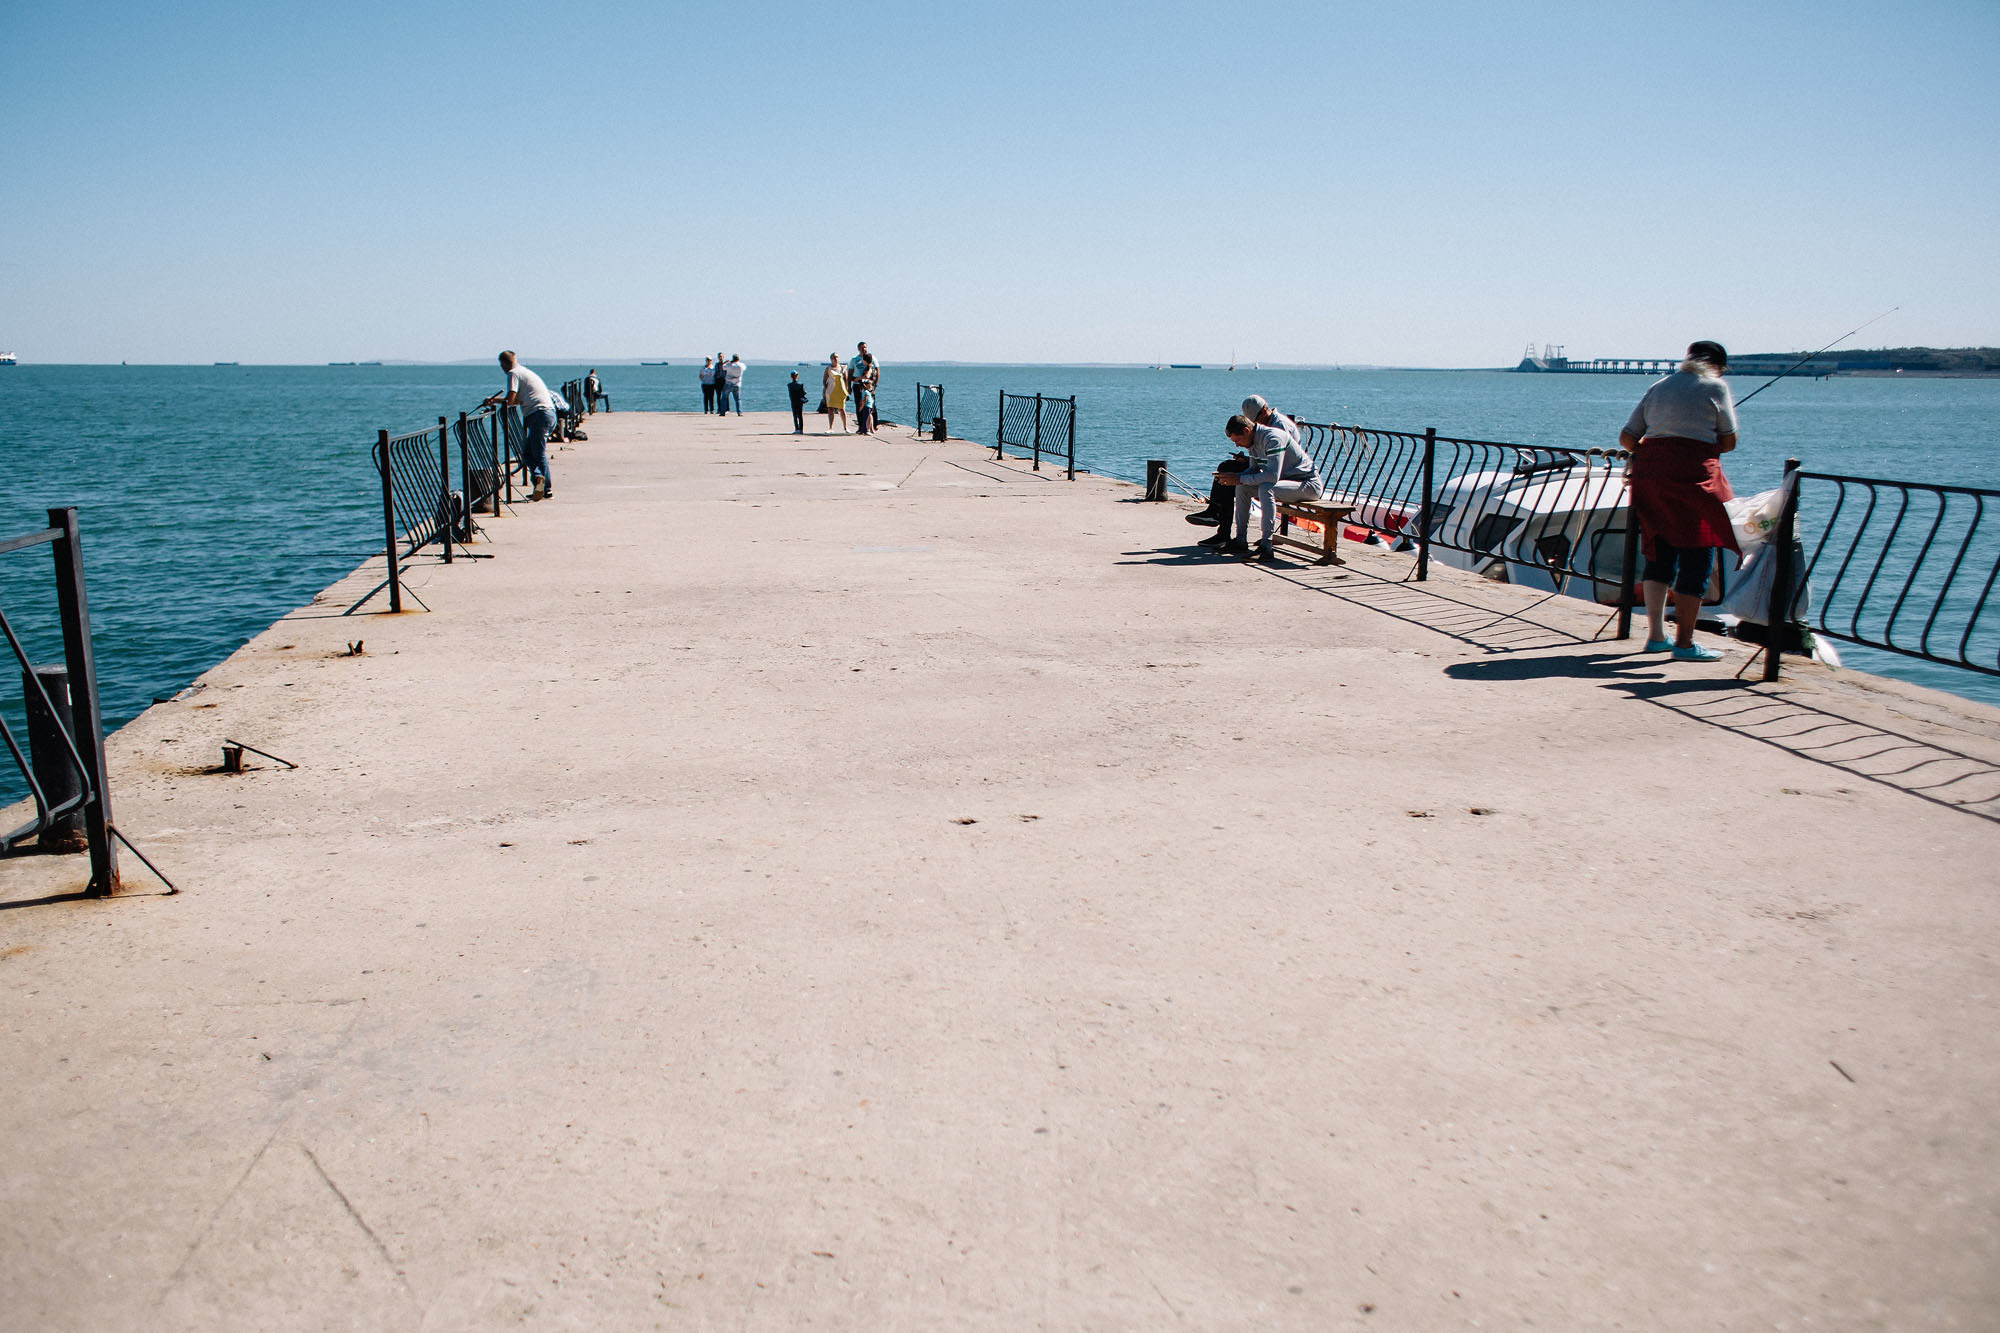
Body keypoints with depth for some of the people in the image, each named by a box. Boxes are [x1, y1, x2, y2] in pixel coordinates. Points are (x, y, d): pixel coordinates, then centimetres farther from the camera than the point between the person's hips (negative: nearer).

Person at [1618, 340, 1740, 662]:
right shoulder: (1715, 387, 4)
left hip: (1649, 473, 6)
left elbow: (1626, 437, 14)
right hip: (1693, 476, -6)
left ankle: (1656, 635, 14)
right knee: (1696, 558, 0)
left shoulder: (1658, 387, 17)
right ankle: (1684, 643, 0)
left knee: (1659, 554, 14)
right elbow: (1729, 442, 6)